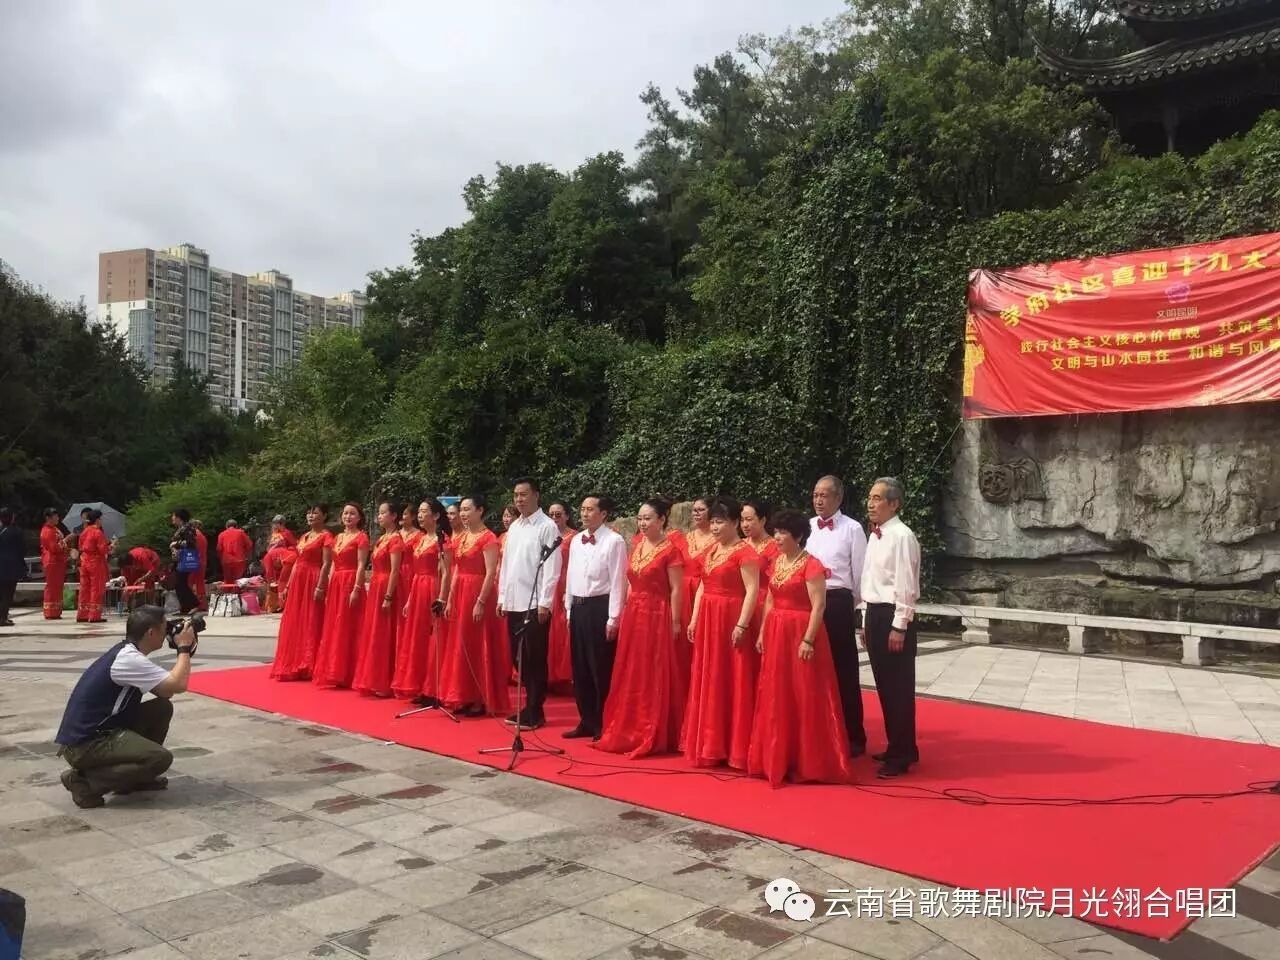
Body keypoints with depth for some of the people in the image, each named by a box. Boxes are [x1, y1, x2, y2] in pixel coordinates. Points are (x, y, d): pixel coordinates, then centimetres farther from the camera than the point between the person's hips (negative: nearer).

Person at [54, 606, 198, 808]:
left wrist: (184, 652, 6)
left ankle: (135, 778, 17)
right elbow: (178, 685, -24)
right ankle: (84, 780, -8)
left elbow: (165, 692, 13)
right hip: (83, 744, -10)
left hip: (96, 731, 10)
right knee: (161, 758, -18)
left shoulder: (126, 652, 10)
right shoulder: (128, 659, -20)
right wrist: (184, 648, -11)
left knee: (162, 708, 9)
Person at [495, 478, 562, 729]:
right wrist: (502, 598, 13)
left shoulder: (548, 526, -8)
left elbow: (552, 568, -12)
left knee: (535, 660, 0)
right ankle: (528, 707, 23)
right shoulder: (514, 527, 14)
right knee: (519, 659, 12)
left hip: (535, 604, -7)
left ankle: (535, 712, 9)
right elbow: (505, 565, 16)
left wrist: (545, 603, -16)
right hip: (513, 603, 7)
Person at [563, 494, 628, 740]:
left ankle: (604, 725, 12)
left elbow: (618, 581, -12)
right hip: (578, 607, 7)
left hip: (599, 607, -7)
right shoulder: (576, 541, 11)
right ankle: (587, 722, 23)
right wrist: (569, 609, 14)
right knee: (580, 669, 12)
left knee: (601, 670, 0)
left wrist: (613, 618, -14)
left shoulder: (614, 541, -10)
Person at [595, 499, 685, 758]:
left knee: (655, 678, 0)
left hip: (657, 616, -8)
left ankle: (654, 737, 9)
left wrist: (675, 623, -14)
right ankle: (629, 732, 24)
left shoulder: (670, 550, -12)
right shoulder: (637, 545, 10)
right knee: (631, 676, 13)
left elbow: (676, 590, -12)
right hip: (633, 615, 8)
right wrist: (622, 613, 12)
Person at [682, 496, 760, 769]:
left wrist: (742, 625, -22)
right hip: (707, 621, 8)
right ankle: (710, 744, 22)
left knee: (731, 683, -2)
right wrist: (694, 619, 11)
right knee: (707, 683, 12)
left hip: (731, 621, -8)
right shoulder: (710, 551, 14)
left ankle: (733, 748, 7)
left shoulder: (744, 552, -11)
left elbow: (752, 591, -17)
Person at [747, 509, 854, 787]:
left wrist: (808, 640, -20)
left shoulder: (811, 565, -13)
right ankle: (779, 759, 23)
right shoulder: (777, 562, 11)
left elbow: (818, 606, -16)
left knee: (805, 698, -1)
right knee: (776, 698, 12)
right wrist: (763, 633, 12)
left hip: (800, 634, -8)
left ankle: (809, 763, 10)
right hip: (776, 634, 8)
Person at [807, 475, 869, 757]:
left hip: (838, 602, -4)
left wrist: (852, 604, 4)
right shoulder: (807, 527, 8)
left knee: (844, 670, 3)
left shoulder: (852, 529, -5)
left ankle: (853, 736, 15)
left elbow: (859, 572, -1)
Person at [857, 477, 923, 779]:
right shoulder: (874, 535, 13)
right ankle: (896, 747, 26)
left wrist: (899, 627, -18)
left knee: (899, 687, -1)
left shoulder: (902, 536, -14)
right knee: (884, 686, 15)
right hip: (874, 614, 9)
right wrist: (866, 621, 17)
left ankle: (902, 755, 9)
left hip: (893, 616, -9)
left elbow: (906, 586, -17)